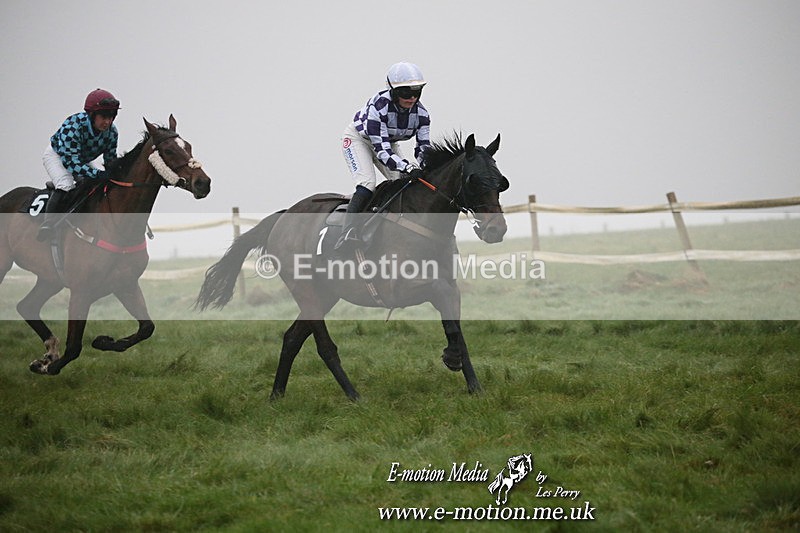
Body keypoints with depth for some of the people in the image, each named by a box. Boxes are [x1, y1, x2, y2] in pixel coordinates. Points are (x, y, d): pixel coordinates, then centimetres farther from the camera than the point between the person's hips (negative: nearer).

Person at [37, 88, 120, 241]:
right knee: (66, 185, -30)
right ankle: (47, 225, -28)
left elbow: (110, 160, -9)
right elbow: (71, 162, -42)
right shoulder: (72, 126, -41)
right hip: (57, 155, -6)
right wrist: (99, 174, -52)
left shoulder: (111, 132, -22)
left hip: (83, 159, 6)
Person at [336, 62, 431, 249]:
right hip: (358, 137, -6)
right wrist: (409, 168, -51)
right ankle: (348, 232, -34)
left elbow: (424, 147, -17)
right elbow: (382, 150, -40)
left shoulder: (421, 113, -21)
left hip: (389, 142, 6)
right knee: (367, 183, -26)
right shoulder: (377, 107, -38)